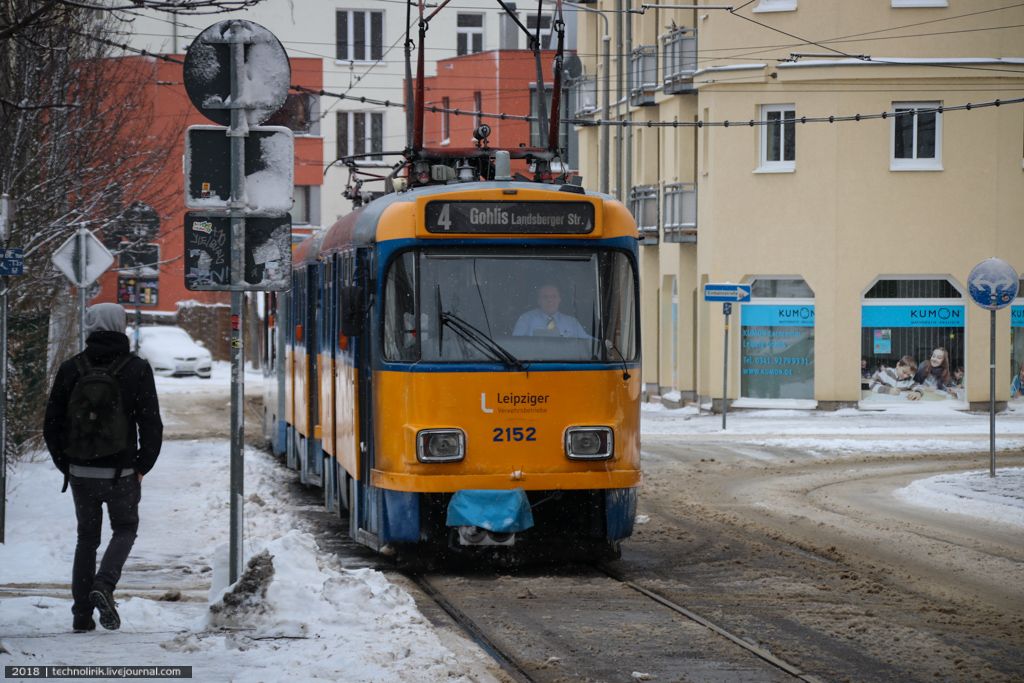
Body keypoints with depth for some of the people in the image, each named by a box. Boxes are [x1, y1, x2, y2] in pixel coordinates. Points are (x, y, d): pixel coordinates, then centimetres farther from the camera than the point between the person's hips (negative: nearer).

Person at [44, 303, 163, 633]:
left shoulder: (71, 368, -1)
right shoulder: (137, 368, -7)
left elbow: (52, 425, 1)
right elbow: (151, 424, -8)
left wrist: (66, 465, 11)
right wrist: (141, 467, 2)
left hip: (81, 472, 2)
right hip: (121, 472, -2)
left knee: (87, 537, 16)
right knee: (125, 529, 18)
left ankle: (82, 615, 11)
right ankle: (104, 585, -8)